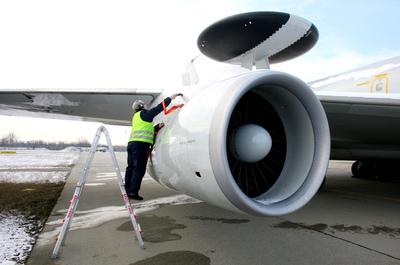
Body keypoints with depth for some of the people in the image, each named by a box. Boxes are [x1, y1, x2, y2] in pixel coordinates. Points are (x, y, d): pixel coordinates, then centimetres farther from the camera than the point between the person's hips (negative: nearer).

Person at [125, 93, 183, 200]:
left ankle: (127, 190, 14)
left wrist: (158, 127, 23)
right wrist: (170, 98, 1)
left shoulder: (136, 117, 28)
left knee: (131, 167, 10)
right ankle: (133, 191, -10)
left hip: (131, 143, 9)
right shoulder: (143, 114, 1)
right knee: (139, 169, -8)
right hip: (140, 144, -9)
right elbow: (158, 108, -3)